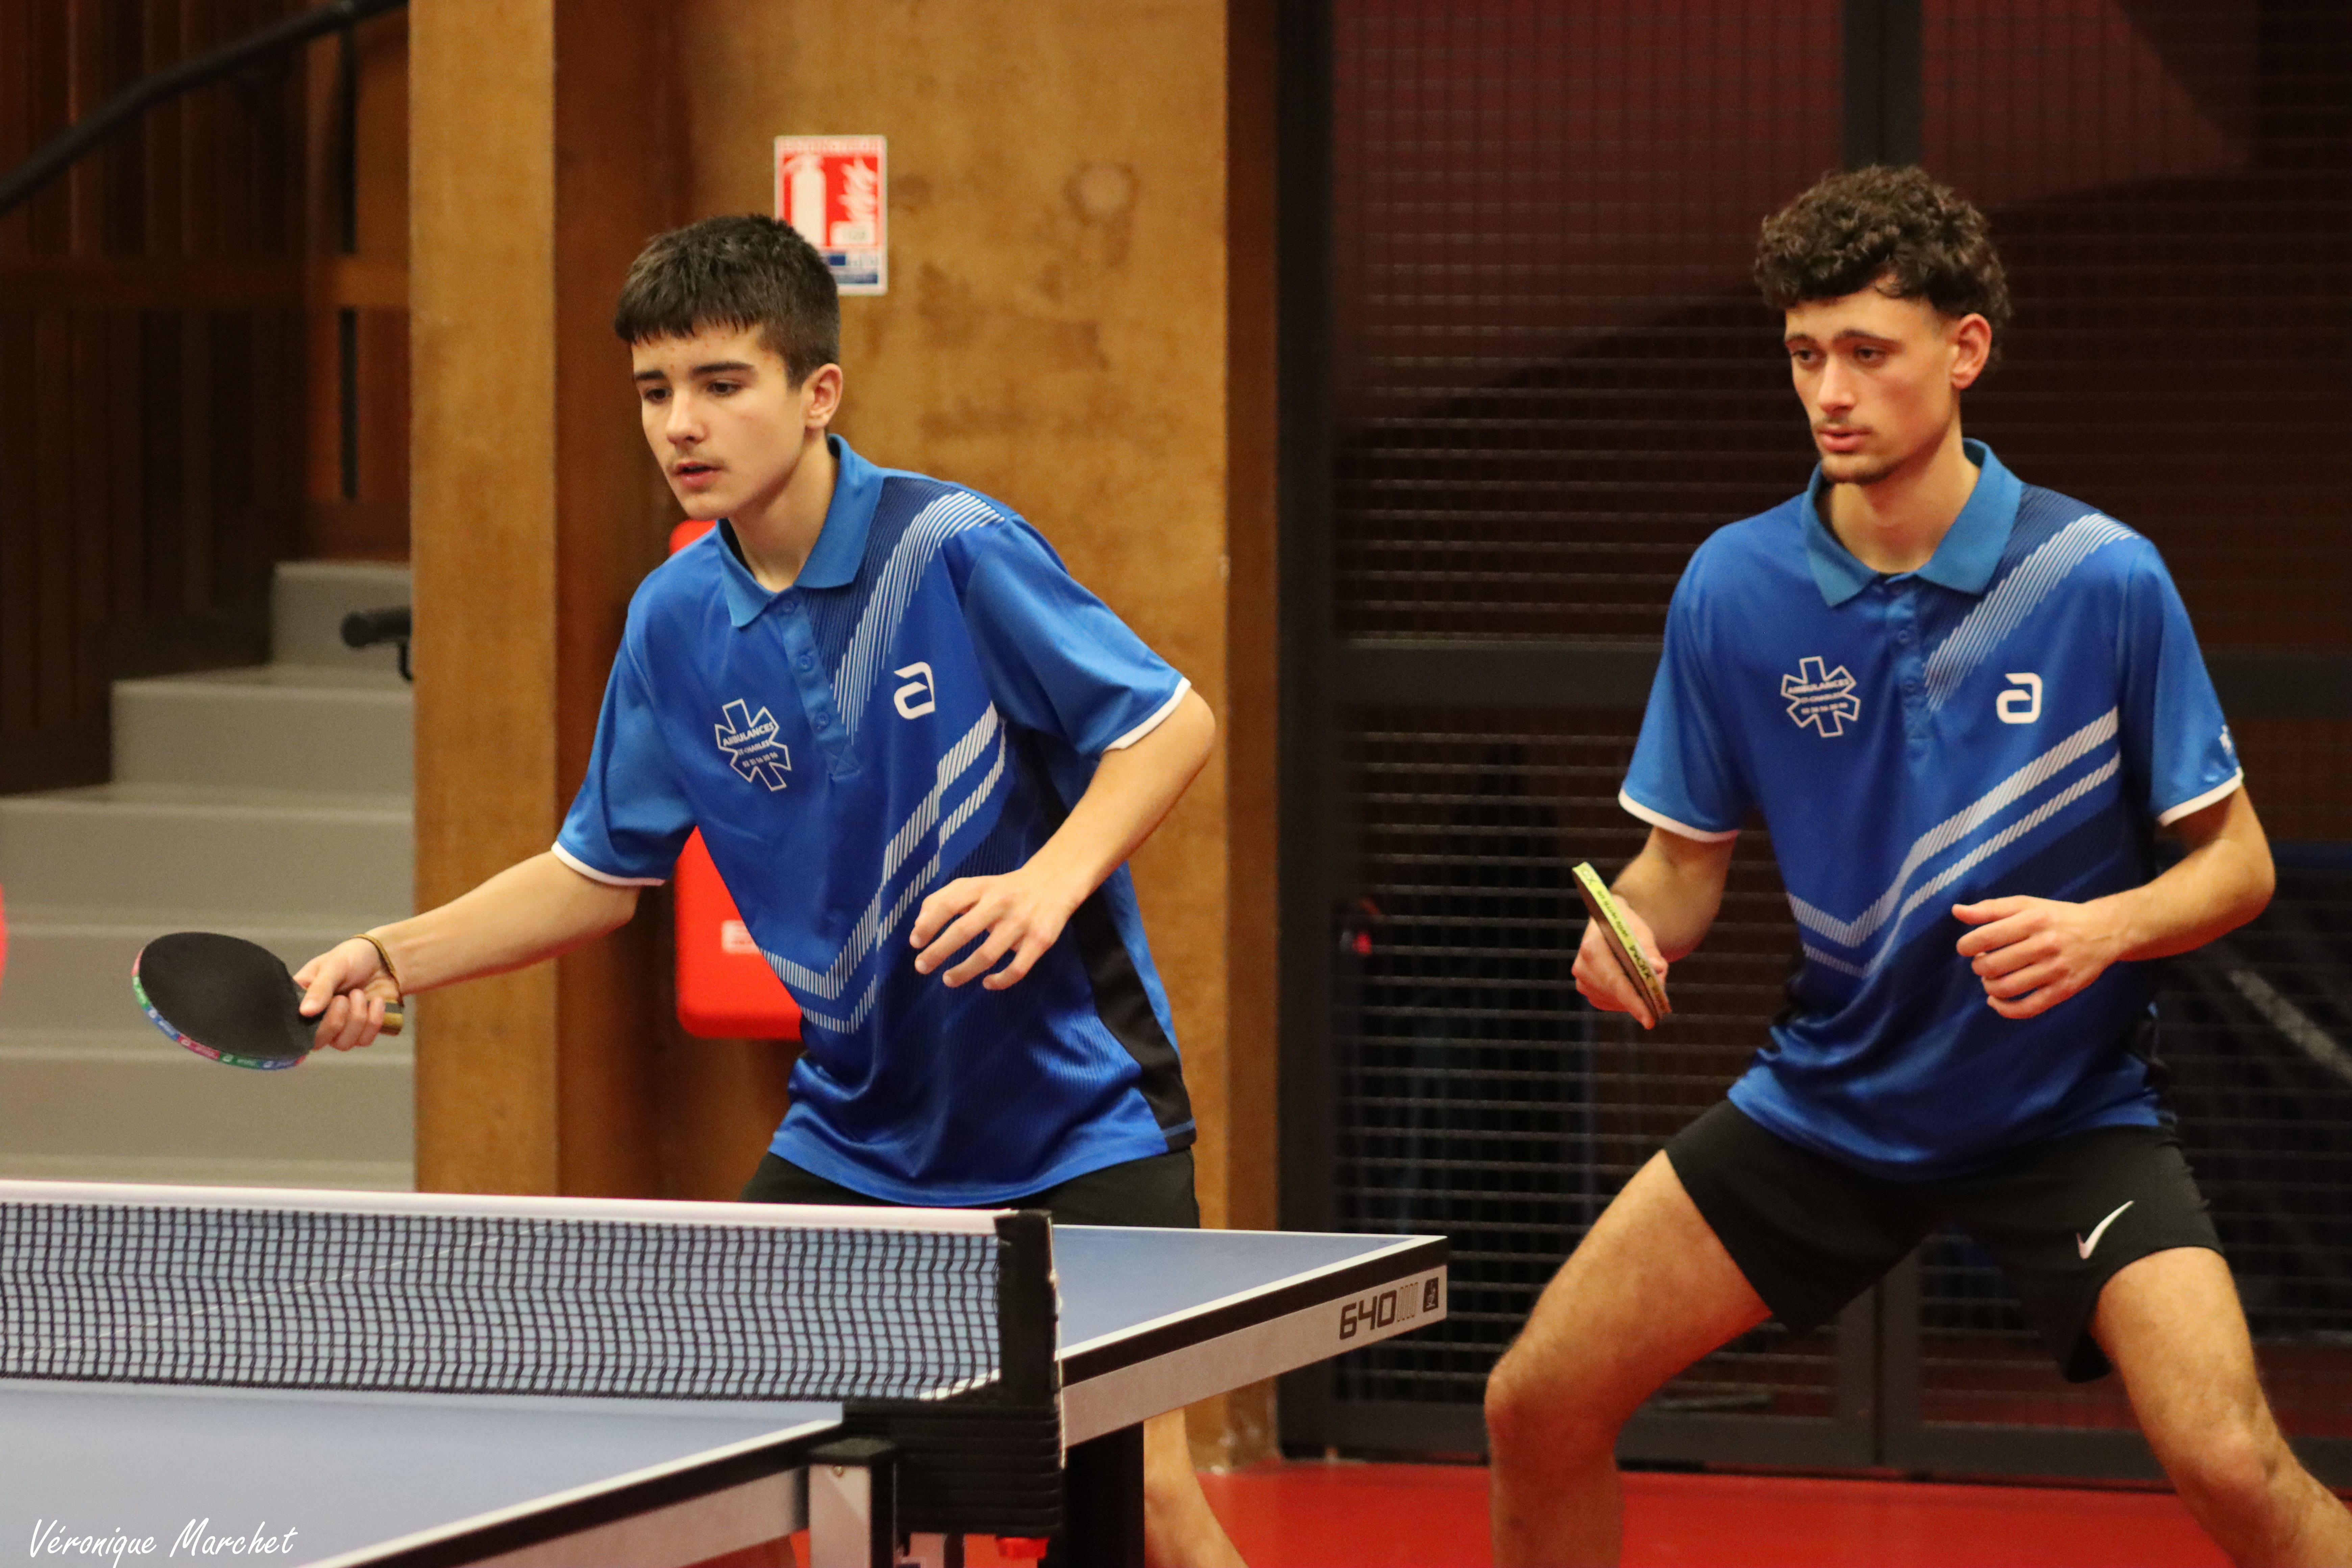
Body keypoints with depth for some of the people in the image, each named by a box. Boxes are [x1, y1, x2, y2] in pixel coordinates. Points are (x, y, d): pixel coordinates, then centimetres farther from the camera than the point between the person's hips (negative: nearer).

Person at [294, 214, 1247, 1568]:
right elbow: (600, 875, 11)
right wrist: (391, 960, 0)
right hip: (858, 1131, 5)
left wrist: (1049, 882, -27)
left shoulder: (953, 550, -16)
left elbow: (1173, 723, -12)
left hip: (1077, 1116, -5)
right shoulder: (676, 620, 0)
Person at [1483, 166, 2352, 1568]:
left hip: (2068, 1112, -3)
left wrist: (2104, 929, -26)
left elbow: (2237, 863, -7)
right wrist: (1634, 927, -18)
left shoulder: (2104, 581, -14)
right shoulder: (1734, 589, -7)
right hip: (1830, 1099, 3)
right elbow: (1688, 861, 4)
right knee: (1538, 1410, 0)